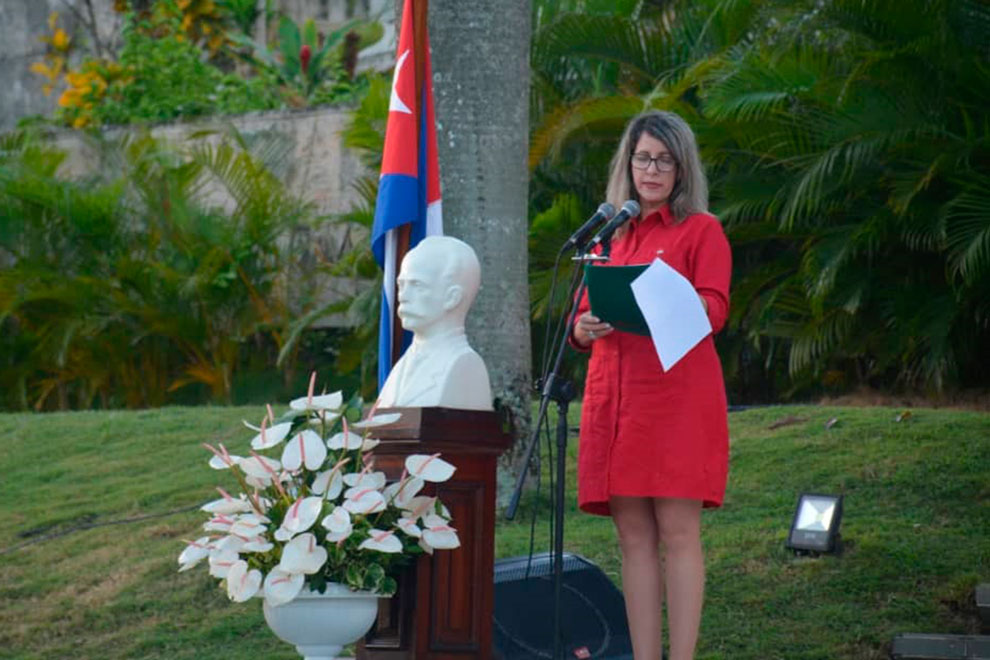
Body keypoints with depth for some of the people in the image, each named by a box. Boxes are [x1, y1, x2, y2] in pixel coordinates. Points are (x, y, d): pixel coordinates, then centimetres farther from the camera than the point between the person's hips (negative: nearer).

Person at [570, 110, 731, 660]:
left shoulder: (700, 230, 7)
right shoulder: (611, 234, 21)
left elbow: (714, 307, -7)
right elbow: (584, 315, 19)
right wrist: (584, 330, -5)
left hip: (678, 397, -5)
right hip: (615, 397, 5)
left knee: (678, 531, -9)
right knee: (634, 537, 1)